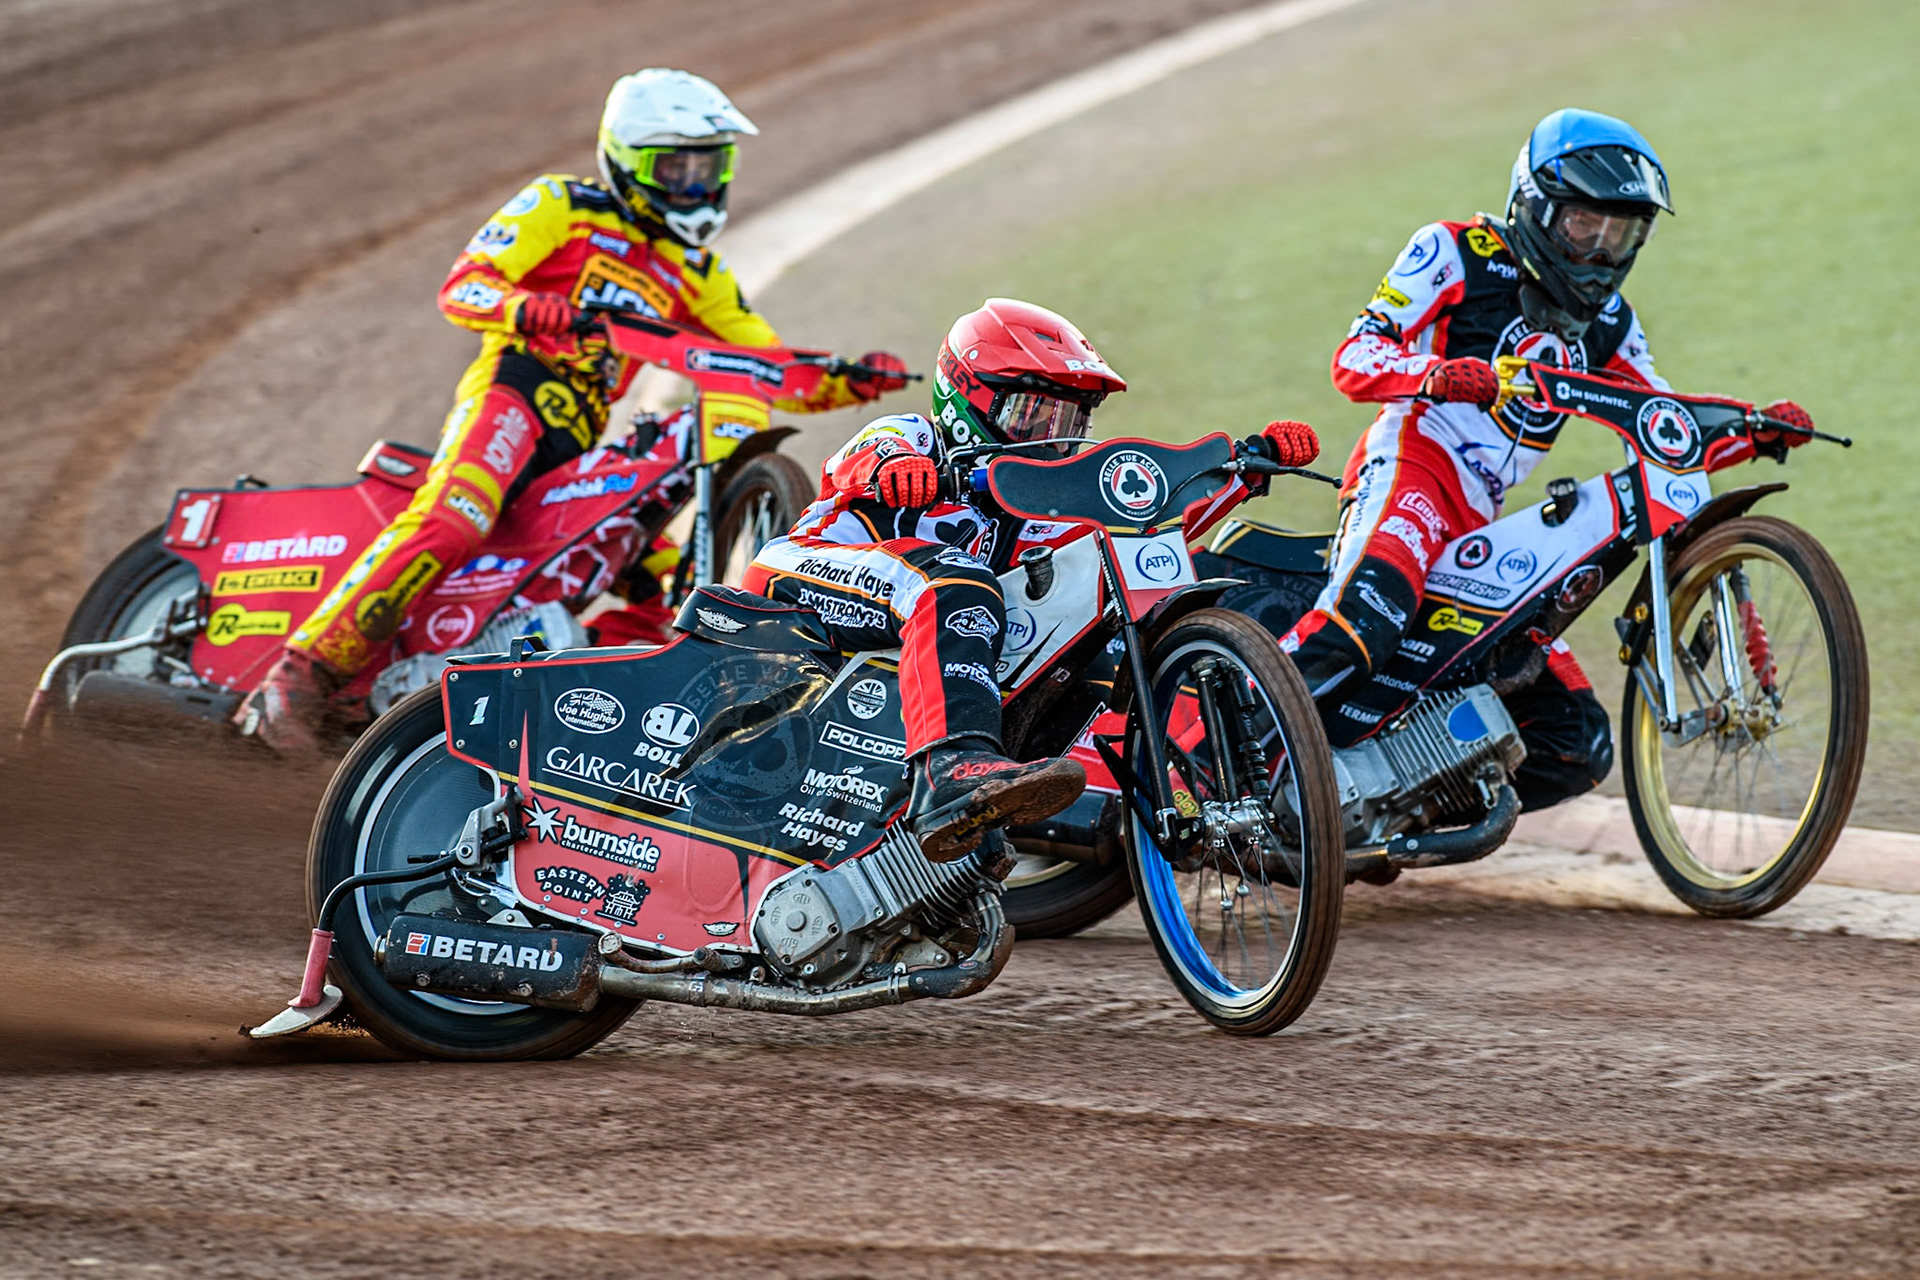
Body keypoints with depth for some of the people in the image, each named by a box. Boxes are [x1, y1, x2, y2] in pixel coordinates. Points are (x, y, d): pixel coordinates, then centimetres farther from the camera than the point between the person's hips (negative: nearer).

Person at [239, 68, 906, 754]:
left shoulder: (697, 273, 24)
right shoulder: (561, 206, 8)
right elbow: (461, 287, -3)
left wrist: (850, 383, 2)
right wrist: (526, 309, -25)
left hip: (583, 439, 7)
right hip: (513, 389, -7)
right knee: (449, 522, -32)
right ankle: (300, 678, -34)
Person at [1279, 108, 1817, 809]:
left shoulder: (1605, 322, 22)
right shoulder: (1454, 253, 2)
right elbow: (1354, 358, -6)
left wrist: (1755, 429, 6)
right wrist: (1435, 372, -28)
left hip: (1479, 530, 8)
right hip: (1410, 463, -8)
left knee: (1577, 747, 1)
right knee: (1365, 622, -41)